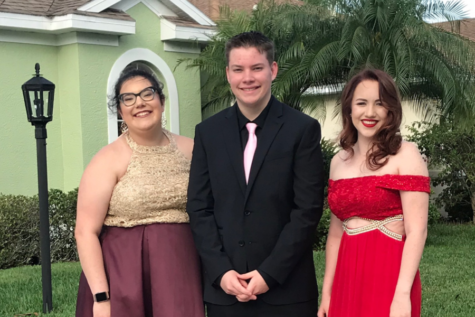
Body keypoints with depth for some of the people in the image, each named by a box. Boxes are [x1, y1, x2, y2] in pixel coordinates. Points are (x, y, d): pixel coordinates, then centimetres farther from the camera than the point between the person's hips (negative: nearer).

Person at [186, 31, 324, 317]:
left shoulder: (303, 129, -3)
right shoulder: (208, 132, 7)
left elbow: (308, 209, -7)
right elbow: (199, 208, 5)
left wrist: (270, 273, -11)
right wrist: (221, 272, -6)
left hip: (286, 289, -2)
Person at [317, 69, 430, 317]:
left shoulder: (405, 155, -7)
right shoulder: (339, 161, 9)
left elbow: (417, 230, -13)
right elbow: (336, 232, 12)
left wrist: (402, 294, -20)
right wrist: (327, 292, 10)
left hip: (389, 280, -5)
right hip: (347, 281, 5)